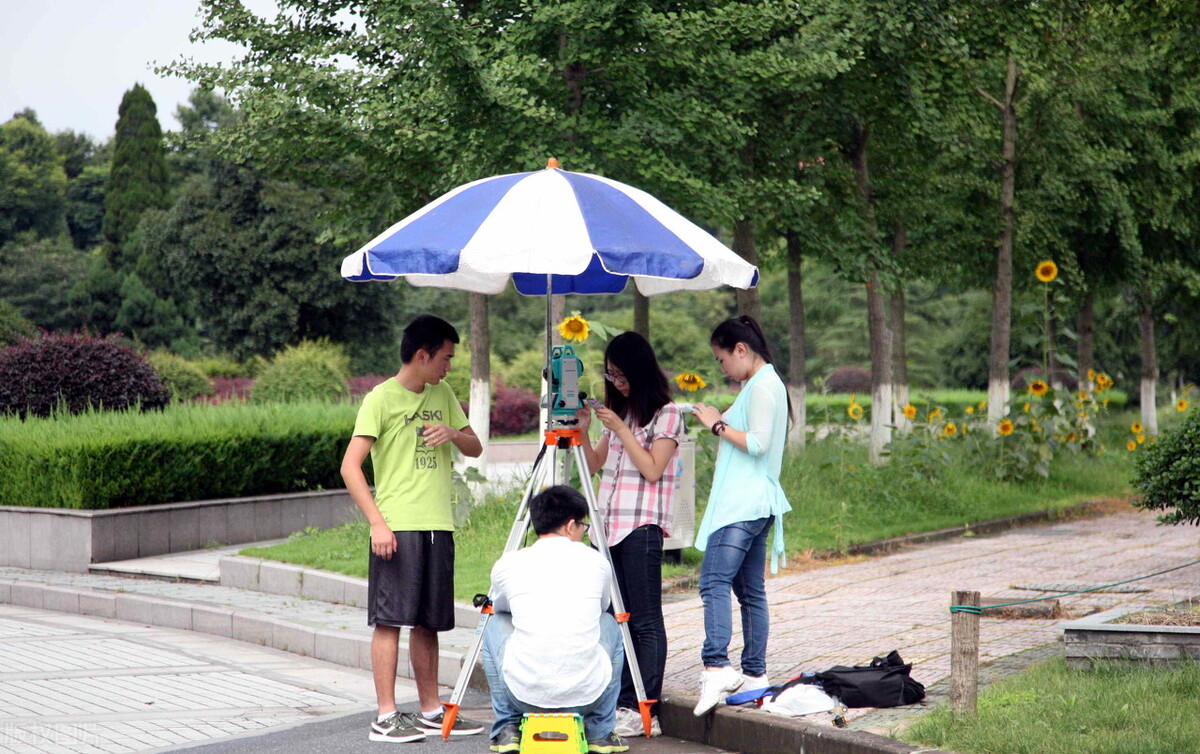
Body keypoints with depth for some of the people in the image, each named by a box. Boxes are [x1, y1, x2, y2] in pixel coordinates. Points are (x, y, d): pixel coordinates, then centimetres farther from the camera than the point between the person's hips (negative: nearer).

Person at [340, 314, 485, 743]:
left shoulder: (442, 395, 15)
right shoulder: (381, 399, -6)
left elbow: (475, 449, 18)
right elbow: (350, 467, -11)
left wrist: (453, 433, -5)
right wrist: (378, 522, -19)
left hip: (437, 526, 7)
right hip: (397, 527, -6)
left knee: (428, 622, 10)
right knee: (391, 619, -7)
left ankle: (430, 710, 17)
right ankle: (386, 717, -7)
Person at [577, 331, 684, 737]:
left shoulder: (666, 413, -4)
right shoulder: (618, 412, 17)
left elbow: (652, 469, -12)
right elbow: (595, 465, 19)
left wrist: (620, 429, -13)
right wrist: (583, 430, 3)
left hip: (641, 526, -7)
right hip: (609, 525, 7)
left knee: (644, 621, -7)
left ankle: (645, 712, -8)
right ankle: (621, 704, 8)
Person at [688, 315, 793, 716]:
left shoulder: (764, 386, -10)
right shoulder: (760, 385, 20)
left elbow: (757, 443, -18)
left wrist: (718, 424, -10)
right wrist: (718, 422, 16)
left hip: (743, 504, -11)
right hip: (752, 503, 11)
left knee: (714, 581, -21)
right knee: (750, 590, 11)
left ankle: (716, 667, -33)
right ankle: (754, 673, 13)